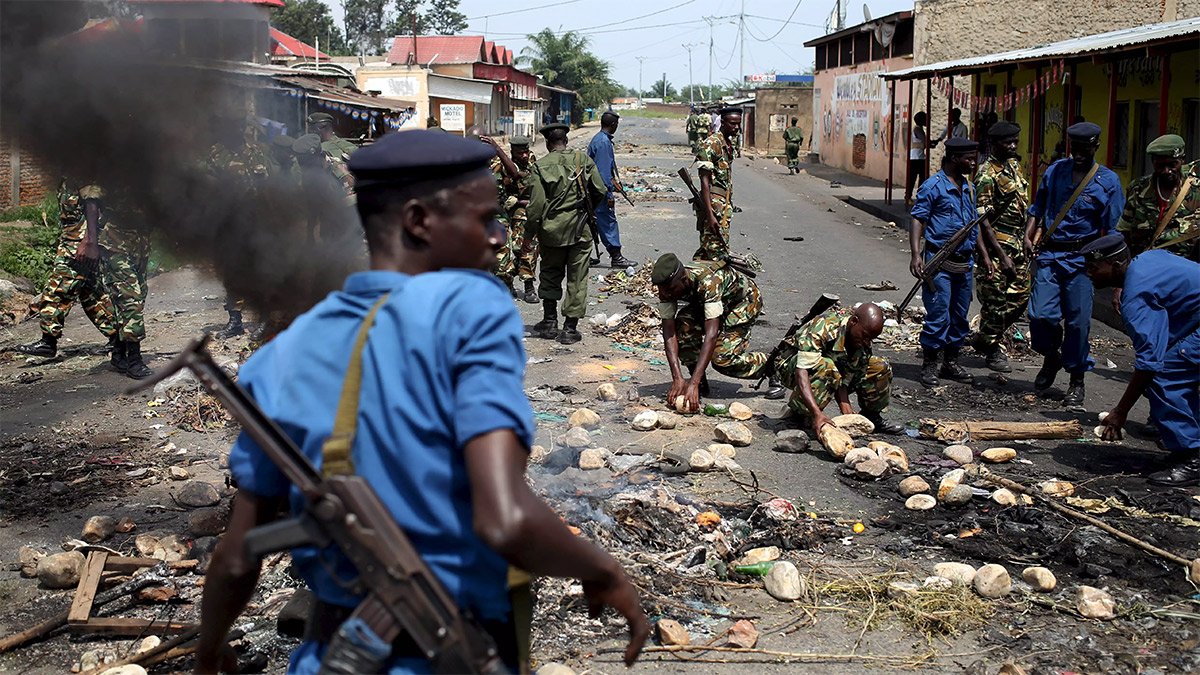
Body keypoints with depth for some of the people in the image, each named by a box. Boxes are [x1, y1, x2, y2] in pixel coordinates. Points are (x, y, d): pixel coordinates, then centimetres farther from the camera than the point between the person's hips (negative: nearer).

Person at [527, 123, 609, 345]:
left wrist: (532, 230, 4)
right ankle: (570, 328, 6)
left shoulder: (540, 167, -7)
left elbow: (536, 204, -10)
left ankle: (550, 322, 22)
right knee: (577, 279, 6)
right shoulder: (583, 159, -2)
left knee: (550, 275, 18)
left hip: (551, 229, 0)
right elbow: (600, 191, 0)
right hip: (580, 228, 0)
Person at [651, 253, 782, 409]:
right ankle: (701, 385, -4)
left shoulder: (708, 281, -42)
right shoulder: (668, 285, -24)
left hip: (744, 300, -6)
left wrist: (693, 384, -51)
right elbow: (668, 331, -25)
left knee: (721, 357, -23)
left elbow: (711, 334, -46)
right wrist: (677, 379, -37)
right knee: (683, 328, -23)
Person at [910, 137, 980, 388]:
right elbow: (918, 220, -11)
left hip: (964, 261, 7)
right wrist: (916, 254, -21)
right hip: (939, 262, -7)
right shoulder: (933, 186, -8)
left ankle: (951, 363, 23)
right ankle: (929, 367, 4)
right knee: (938, 317, -7)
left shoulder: (969, 187, 14)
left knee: (960, 316, 12)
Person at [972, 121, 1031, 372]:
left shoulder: (1014, 165, 12)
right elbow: (980, 217, -19)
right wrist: (984, 255, -24)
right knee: (995, 300, -1)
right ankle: (991, 350, 14)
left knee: (1021, 296, 11)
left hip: (1018, 243, 9)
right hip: (996, 246, -9)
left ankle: (985, 339, 25)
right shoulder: (987, 174, -15)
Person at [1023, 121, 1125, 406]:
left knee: (1077, 321, 0)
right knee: (1040, 314, -6)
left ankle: (1077, 380, 15)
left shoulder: (1108, 181, -1)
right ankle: (1051, 357, 24)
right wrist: (1028, 235, 4)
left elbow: (1112, 229, 0)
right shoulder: (1055, 171, 7)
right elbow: (1038, 206, 18)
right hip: (1049, 254, 2)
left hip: (1081, 257, -2)